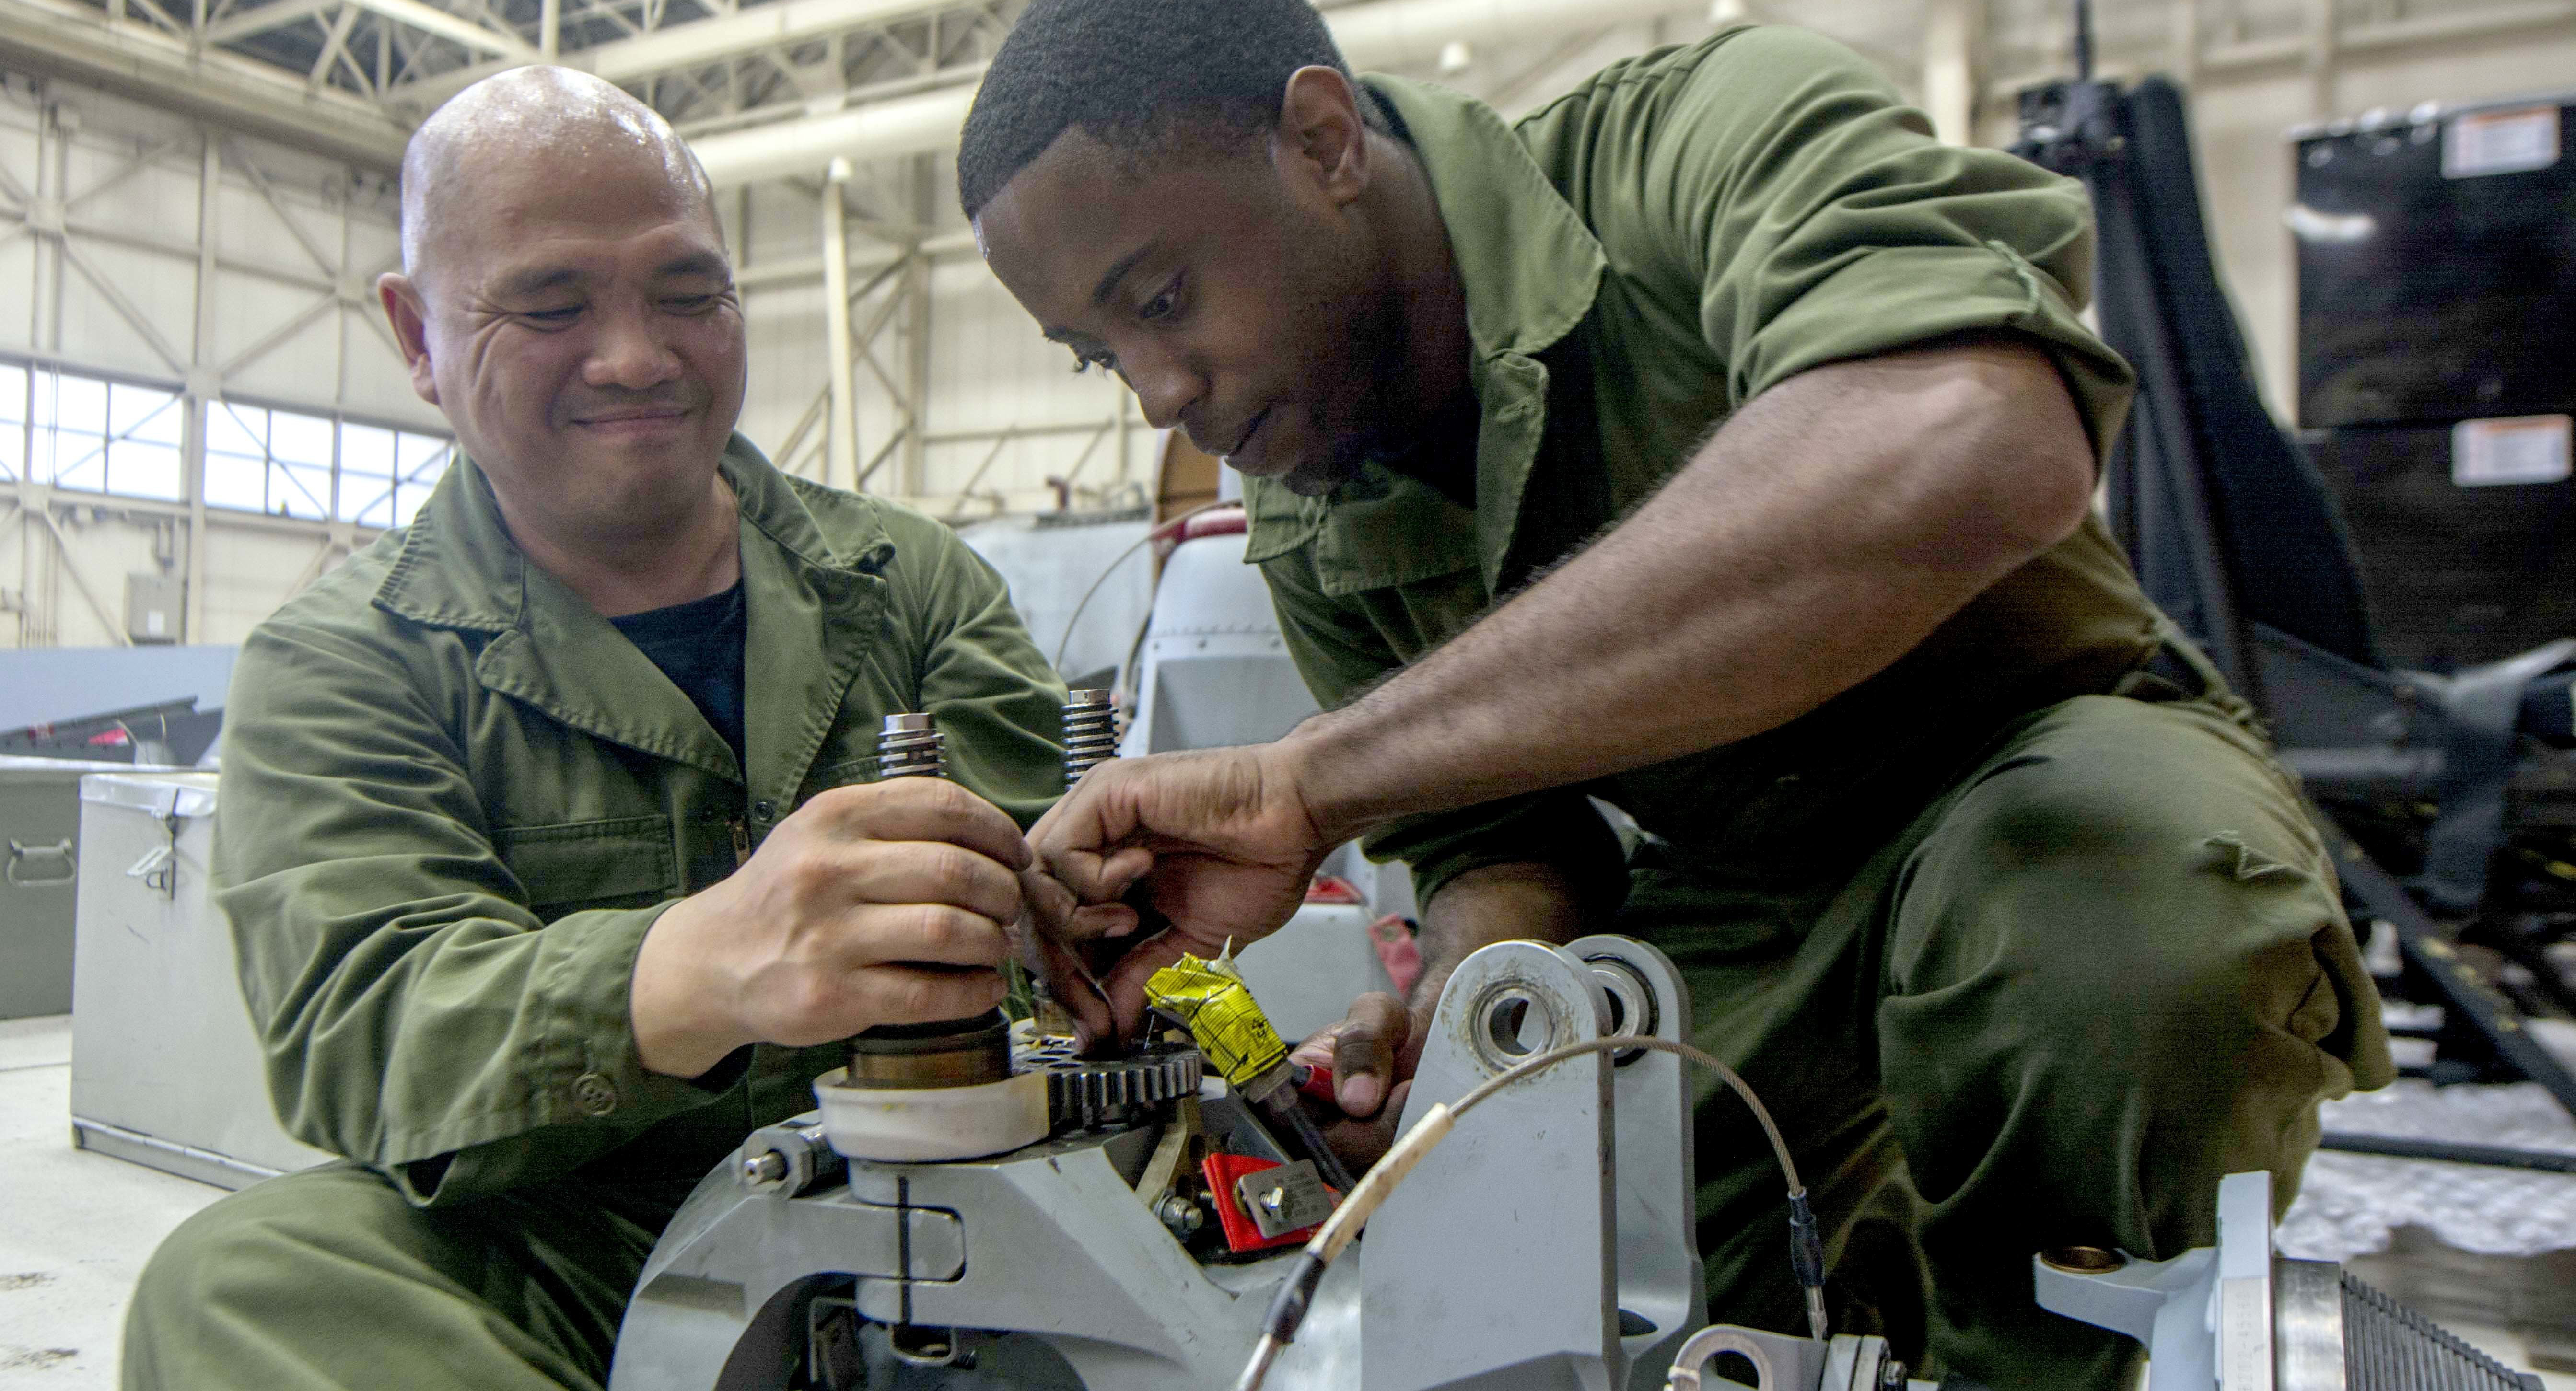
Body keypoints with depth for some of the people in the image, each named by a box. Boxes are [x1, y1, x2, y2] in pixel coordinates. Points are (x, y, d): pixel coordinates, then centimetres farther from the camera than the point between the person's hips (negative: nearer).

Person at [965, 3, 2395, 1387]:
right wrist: (1465, 1005, -24)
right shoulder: (1306, 529, -3)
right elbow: (1496, 847, 2)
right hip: (1732, 889, 5)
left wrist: (1309, 777, -44)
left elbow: (1976, 451, -45)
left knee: (2116, 898, -37)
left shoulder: (1714, 133, -23)